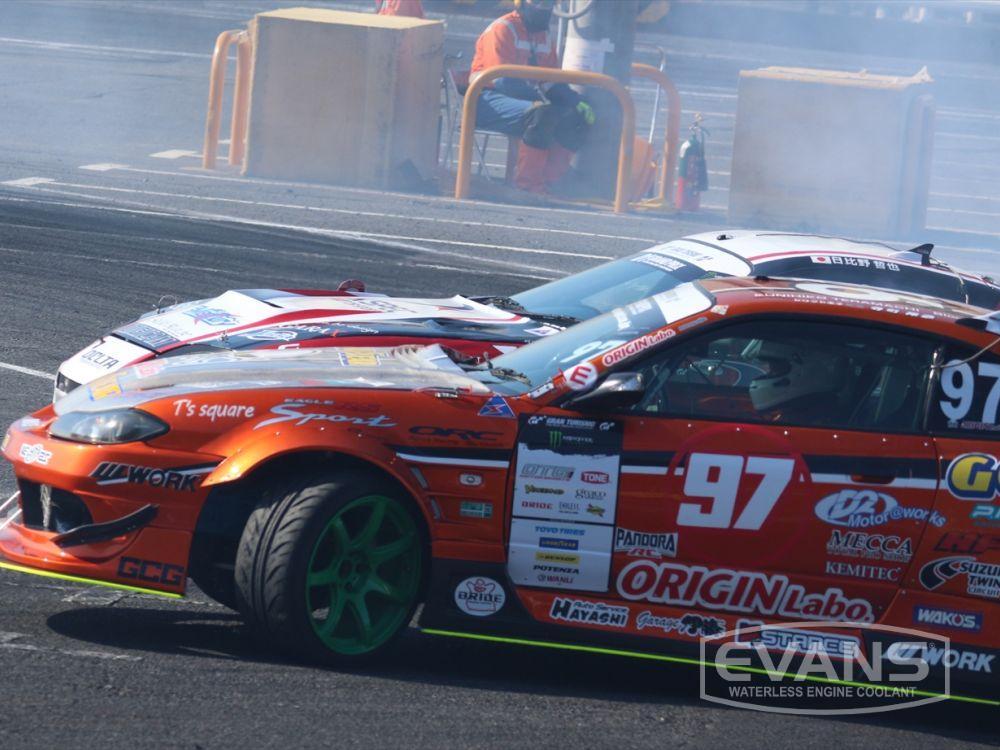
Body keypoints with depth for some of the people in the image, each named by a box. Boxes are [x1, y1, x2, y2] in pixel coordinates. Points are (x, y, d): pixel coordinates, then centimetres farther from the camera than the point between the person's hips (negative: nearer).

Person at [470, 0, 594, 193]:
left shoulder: (545, 37, 15)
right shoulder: (502, 30, -9)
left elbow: (554, 83, 16)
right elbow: (504, 80, -18)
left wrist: (577, 102, -2)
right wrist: (538, 98, -26)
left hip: (528, 98, 8)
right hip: (488, 102, -8)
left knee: (575, 119, -13)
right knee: (541, 113, -35)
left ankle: (548, 180, -12)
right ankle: (528, 183, -28)